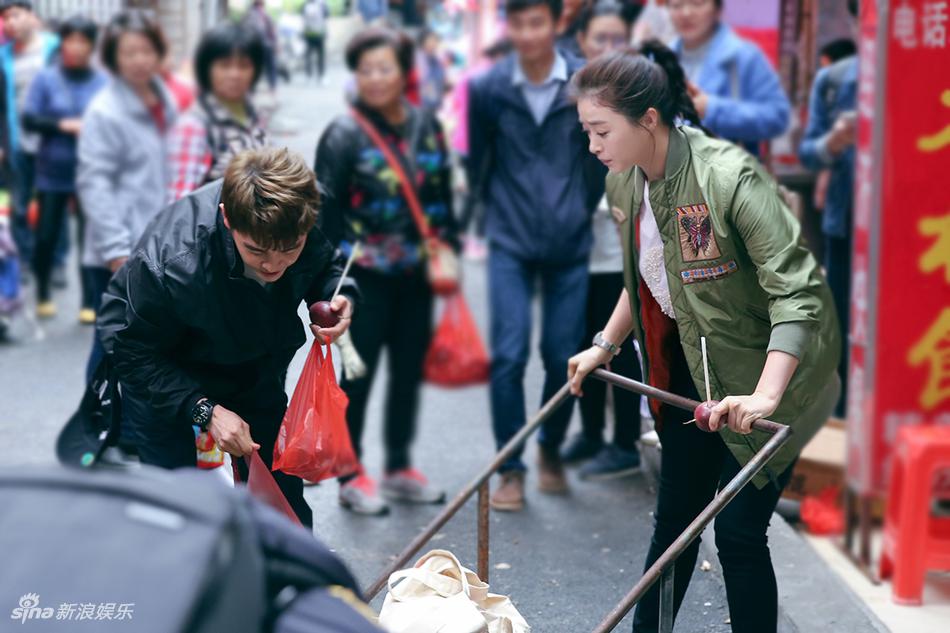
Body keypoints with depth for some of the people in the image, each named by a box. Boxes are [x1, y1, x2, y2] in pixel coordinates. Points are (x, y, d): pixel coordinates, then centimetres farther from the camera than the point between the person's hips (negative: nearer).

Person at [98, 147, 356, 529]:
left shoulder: (302, 220, -27)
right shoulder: (171, 264, -41)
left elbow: (326, 265, -2)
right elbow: (135, 351, -26)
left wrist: (338, 298, -25)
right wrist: (205, 410, -33)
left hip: (254, 368, 4)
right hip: (160, 372, -4)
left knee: (282, 493, 12)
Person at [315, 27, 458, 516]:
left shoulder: (426, 126, 5)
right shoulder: (345, 134, -10)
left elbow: (442, 197, 14)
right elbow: (324, 210, -10)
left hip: (416, 273, 5)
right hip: (365, 275, -5)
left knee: (410, 370, 13)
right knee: (357, 374, 3)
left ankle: (400, 467, 27)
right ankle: (351, 476, 13)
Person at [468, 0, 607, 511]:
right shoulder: (487, 88, -4)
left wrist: (585, 206, 10)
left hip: (570, 243, 1)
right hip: (510, 244, -1)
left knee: (563, 355, 4)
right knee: (508, 355, -8)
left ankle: (551, 450, 28)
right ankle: (511, 470, 3)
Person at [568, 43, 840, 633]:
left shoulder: (730, 176, -28)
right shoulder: (626, 183, -2)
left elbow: (797, 290, -32)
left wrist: (765, 396, -40)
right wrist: (605, 347, 14)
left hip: (765, 368, -7)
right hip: (692, 366, 7)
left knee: (739, 530, -7)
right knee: (674, 516, 14)